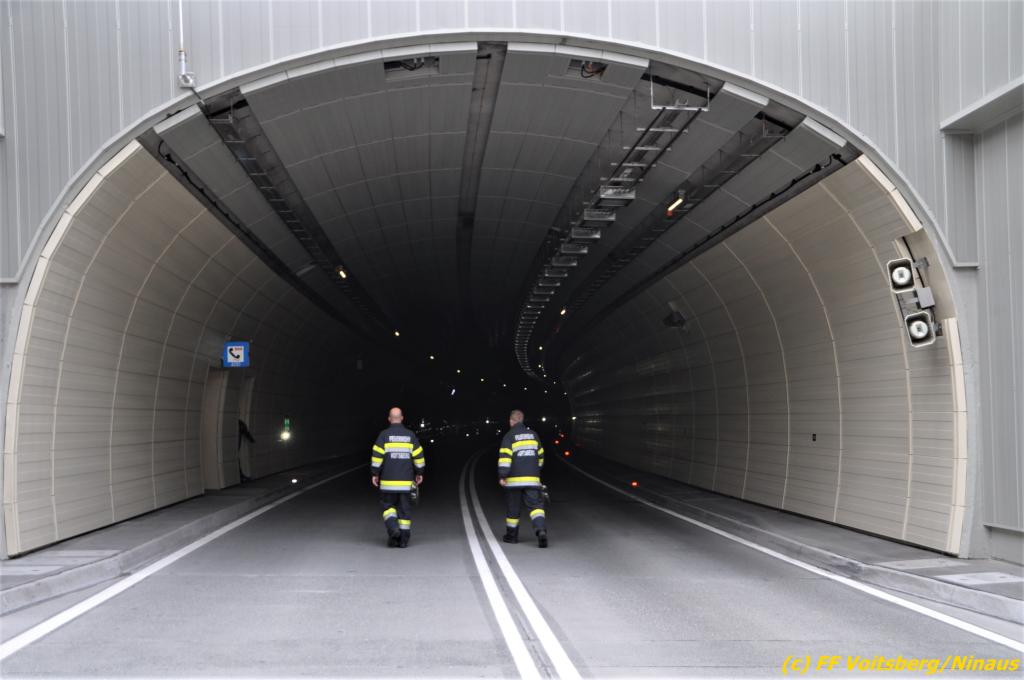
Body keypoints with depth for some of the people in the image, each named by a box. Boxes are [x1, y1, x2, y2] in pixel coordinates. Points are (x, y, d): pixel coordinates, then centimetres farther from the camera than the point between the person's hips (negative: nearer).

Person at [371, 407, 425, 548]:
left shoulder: (384, 435, -3)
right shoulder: (410, 435, 4)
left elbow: (377, 455, -8)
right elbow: (418, 456, 4)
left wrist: (374, 473, -1)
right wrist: (419, 473, 14)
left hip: (388, 480, -2)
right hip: (406, 481, 2)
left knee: (388, 506, 11)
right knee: (404, 509, 7)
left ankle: (392, 526, -14)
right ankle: (403, 538, 5)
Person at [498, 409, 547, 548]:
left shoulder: (509, 436, -4)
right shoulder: (533, 434, 11)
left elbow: (505, 456, -14)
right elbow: (540, 454, 19)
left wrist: (502, 475, -14)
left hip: (514, 479, -3)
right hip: (532, 479, 3)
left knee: (513, 508, 10)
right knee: (536, 505, -2)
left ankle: (511, 535, 21)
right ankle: (541, 529, -26)